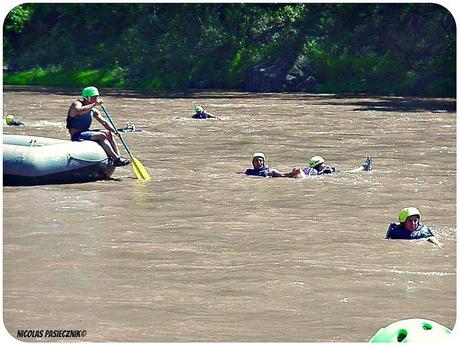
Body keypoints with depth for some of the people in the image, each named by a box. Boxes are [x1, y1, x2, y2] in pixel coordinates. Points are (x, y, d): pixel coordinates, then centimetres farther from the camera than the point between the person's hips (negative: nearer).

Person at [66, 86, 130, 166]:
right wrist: (94, 104, -30)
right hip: (77, 136, -8)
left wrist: (115, 131, -4)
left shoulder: (93, 111, 13)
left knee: (108, 133, -7)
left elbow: (104, 122, 12)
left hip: (87, 132, 8)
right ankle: (116, 159, -28)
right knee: (101, 136, -24)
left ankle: (118, 156, -13)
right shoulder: (77, 104, -8)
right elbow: (79, 110, -34)